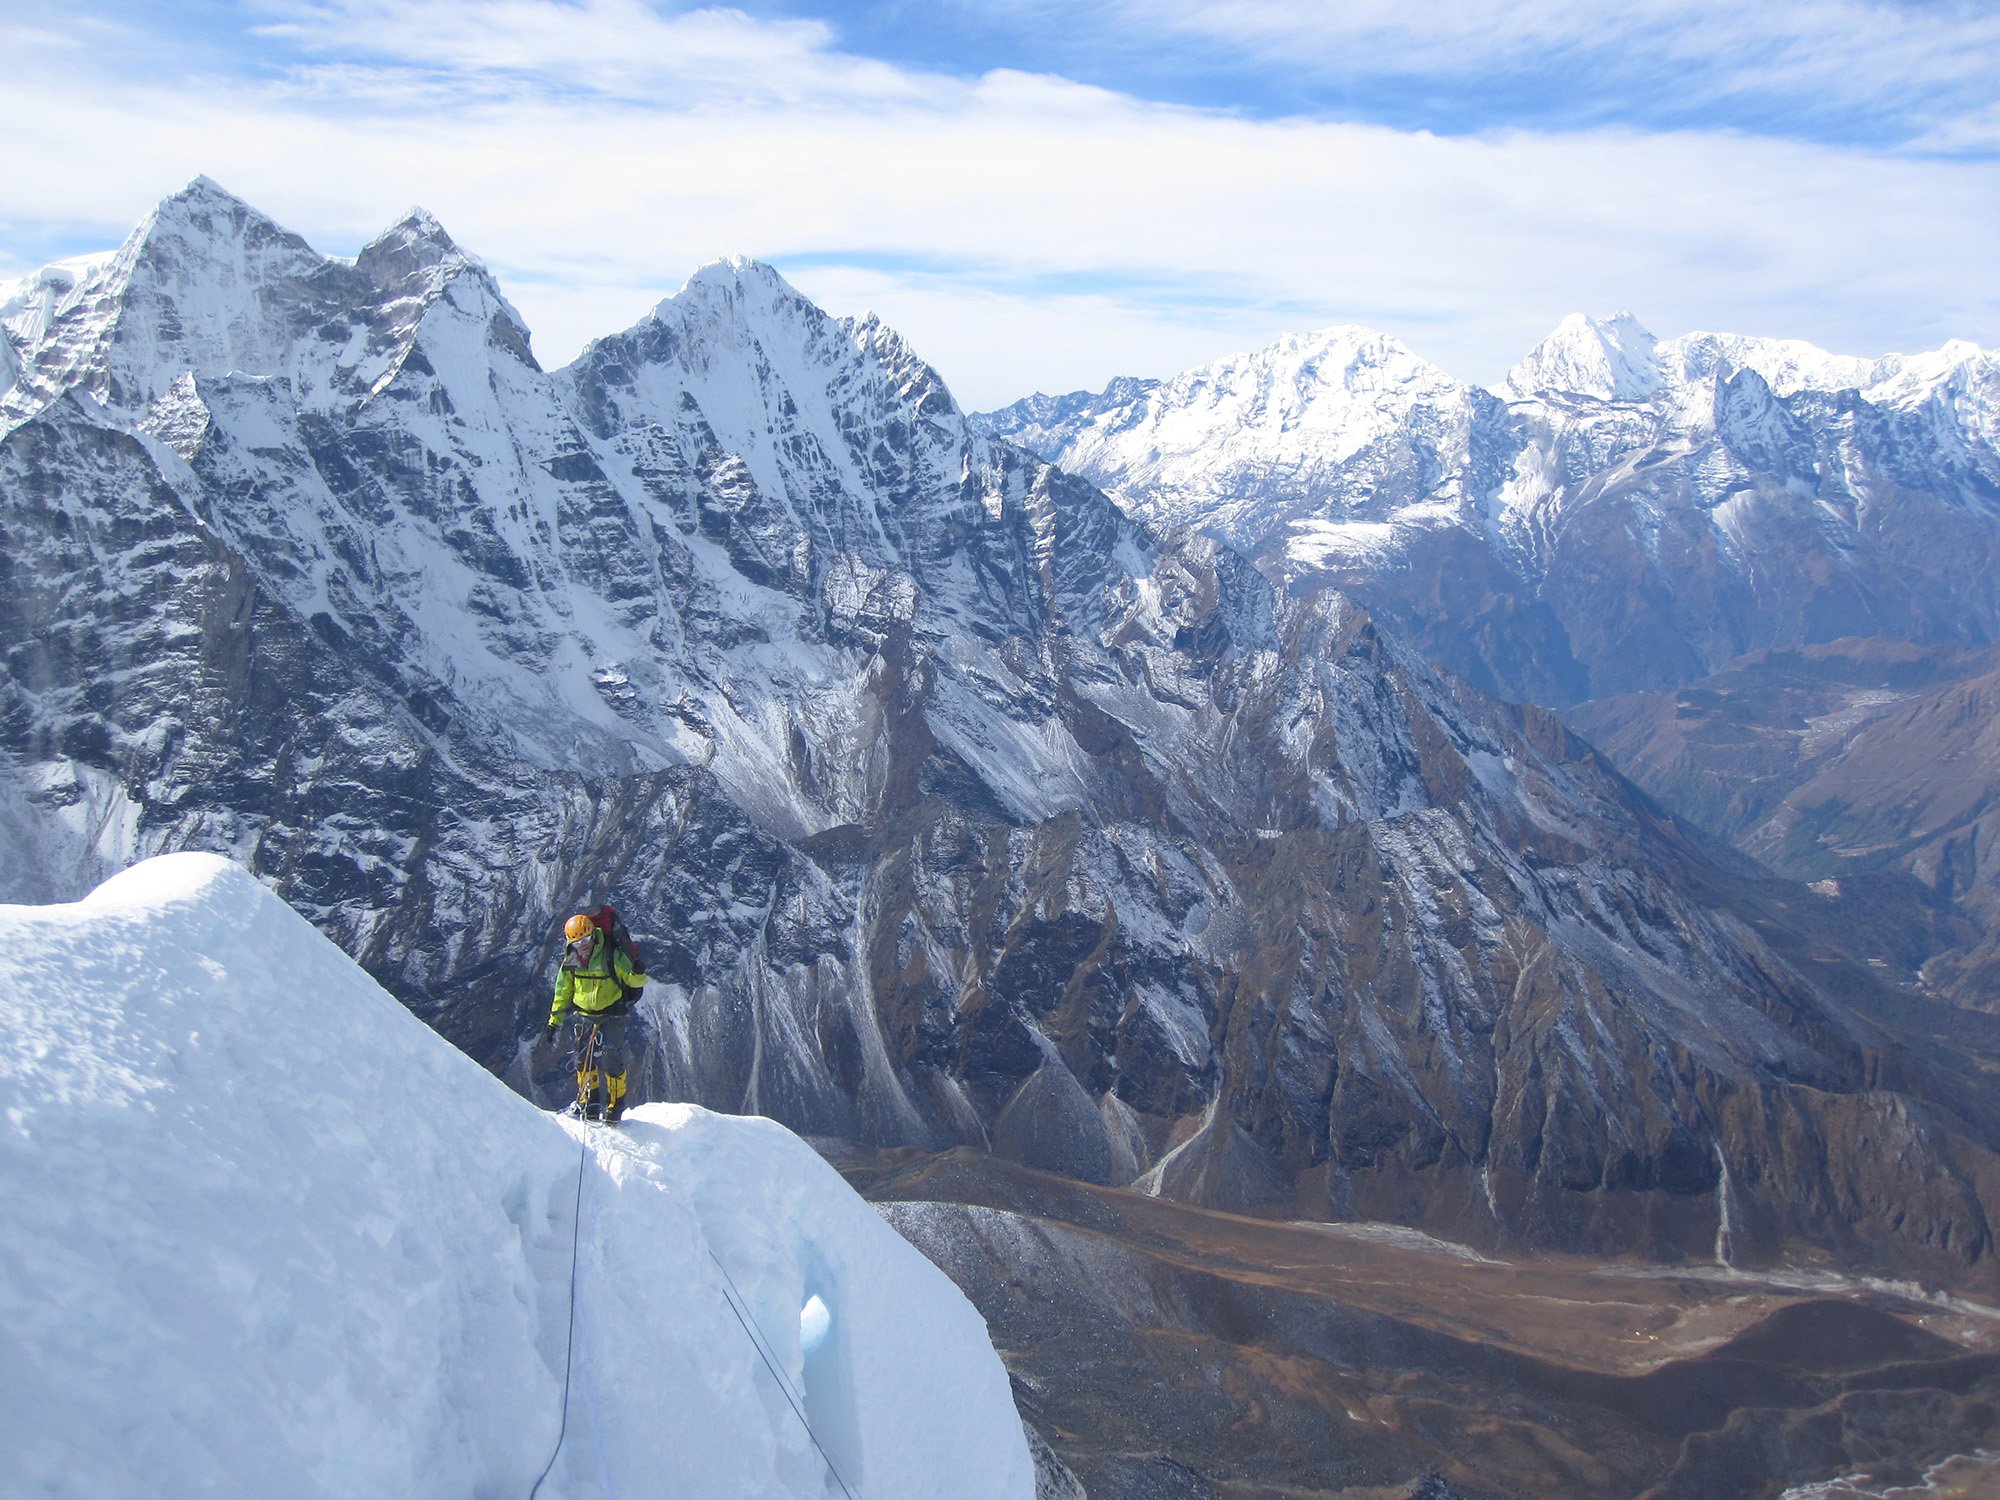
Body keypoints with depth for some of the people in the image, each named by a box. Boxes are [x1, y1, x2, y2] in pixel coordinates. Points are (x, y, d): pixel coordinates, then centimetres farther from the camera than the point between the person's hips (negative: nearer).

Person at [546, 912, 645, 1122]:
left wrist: (638, 975, -37)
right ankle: (588, 1104, 18)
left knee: (612, 1060, -6)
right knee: (584, 1059, 3)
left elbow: (632, 979, -12)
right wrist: (554, 1021, 9)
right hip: (585, 1015, 4)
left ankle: (615, 1106, 6)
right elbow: (563, 993, 9)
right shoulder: (570, 961, -2)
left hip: (612, 1015, -4)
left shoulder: (612, 955, -17)